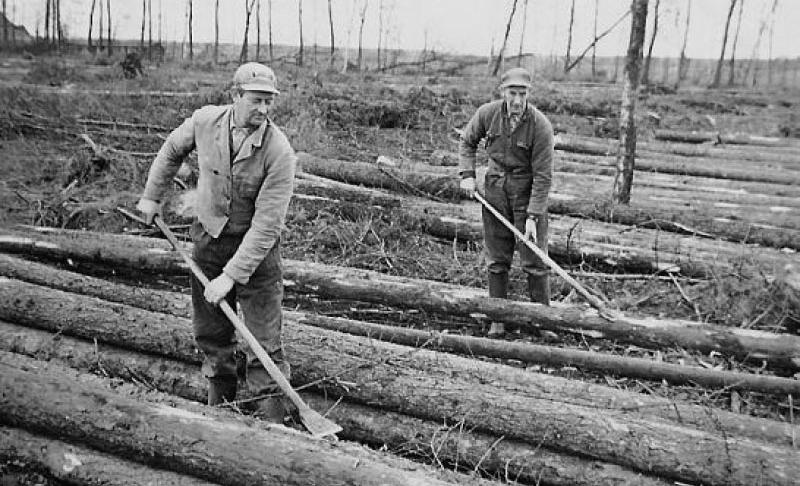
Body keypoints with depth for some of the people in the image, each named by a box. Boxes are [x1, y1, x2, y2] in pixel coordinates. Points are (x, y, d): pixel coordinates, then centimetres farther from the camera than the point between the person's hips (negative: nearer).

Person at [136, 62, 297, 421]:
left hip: (255, 245, -4)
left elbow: (266, 224, -26)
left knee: (264, 338, -1)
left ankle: (269, 405, 15)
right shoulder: (204, 121, -11)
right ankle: (220, 394, 37)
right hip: (208, 239, 4)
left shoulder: (279, 152, -24)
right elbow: (172, 149, 13)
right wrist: (152, 195, 16)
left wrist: (231, 275, -28)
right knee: (209, 330, 16)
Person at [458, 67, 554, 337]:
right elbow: (467, 141, 11)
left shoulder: (540, 126, -18)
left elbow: (543, 176, -17)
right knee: (496, 260, 10)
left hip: (528, 193, -3)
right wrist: (467, 175, -2)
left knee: (533, 261, 0)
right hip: (495, 190, 3)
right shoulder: (487, 113, -8)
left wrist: (532, 216, -20)